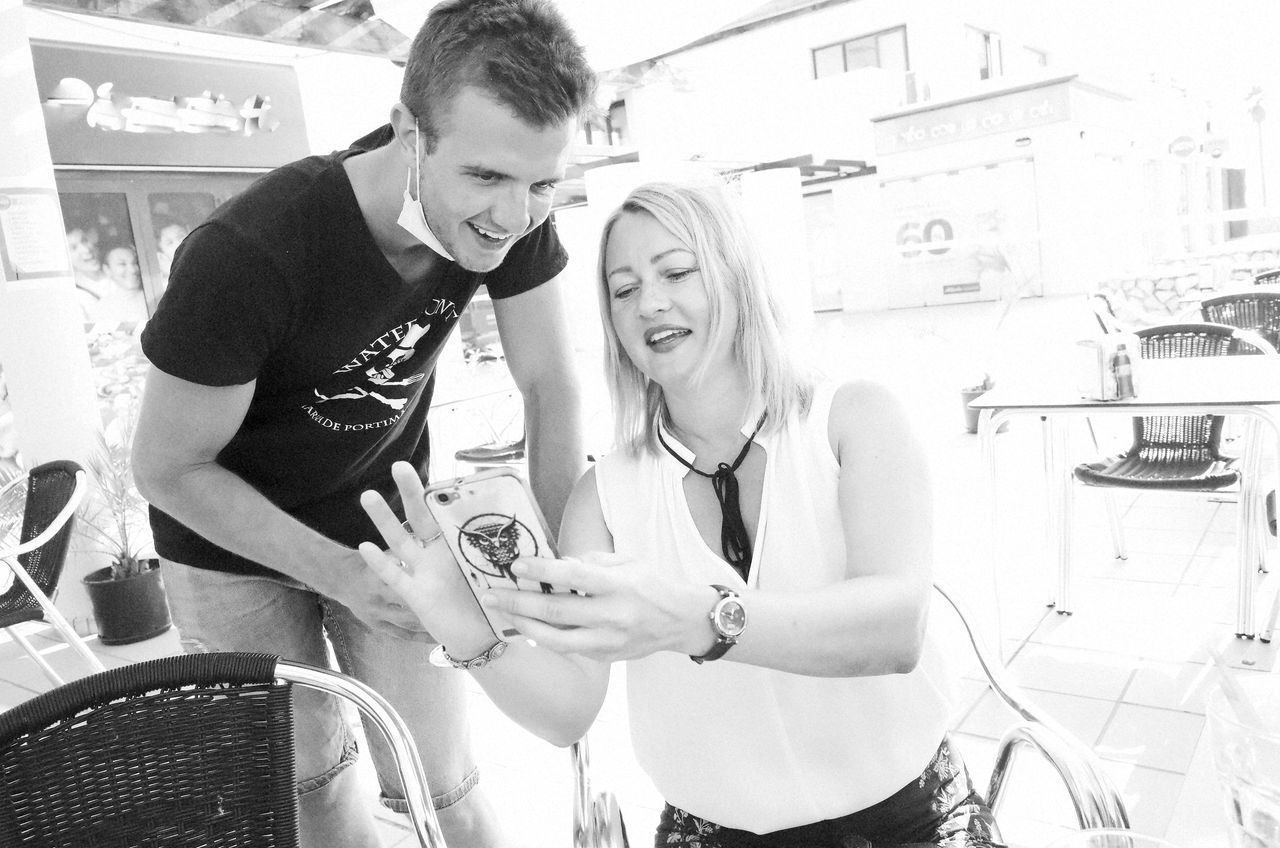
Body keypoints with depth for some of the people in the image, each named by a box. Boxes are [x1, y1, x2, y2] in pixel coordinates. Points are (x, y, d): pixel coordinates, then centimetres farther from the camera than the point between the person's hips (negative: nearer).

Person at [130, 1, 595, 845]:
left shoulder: (509, 209, -20)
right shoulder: (247, 254, -33)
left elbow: (552, 387, -12)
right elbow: (167, 468, -20)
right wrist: (341, 574, -26)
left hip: (388, 514, 3)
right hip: (233, 540, -2)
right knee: (311, 778, 14)